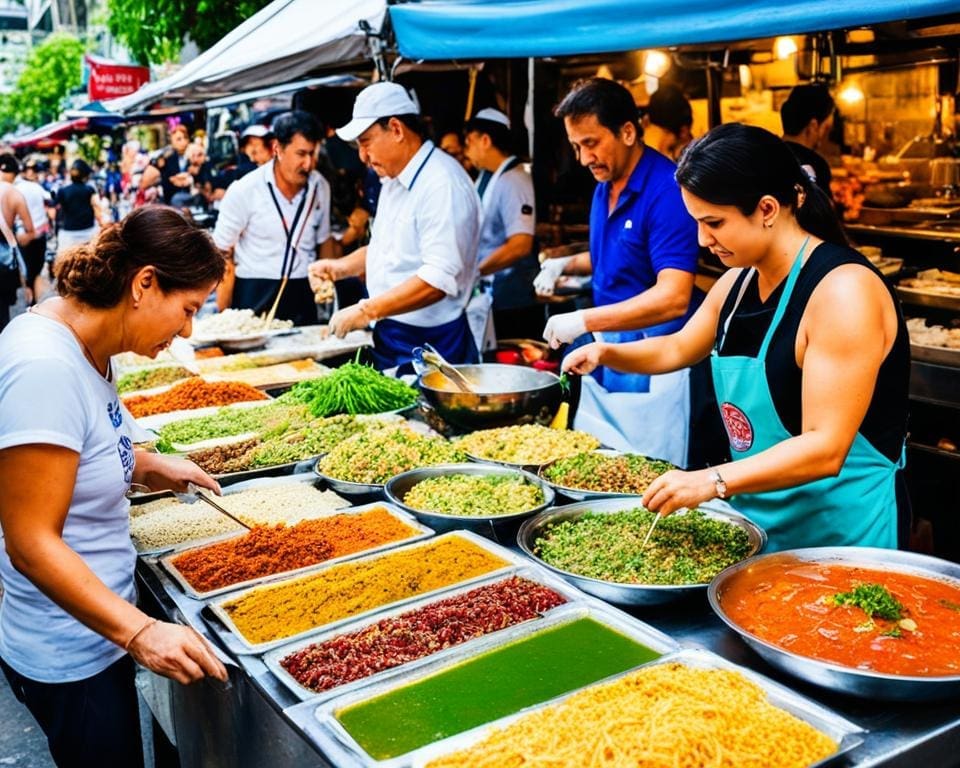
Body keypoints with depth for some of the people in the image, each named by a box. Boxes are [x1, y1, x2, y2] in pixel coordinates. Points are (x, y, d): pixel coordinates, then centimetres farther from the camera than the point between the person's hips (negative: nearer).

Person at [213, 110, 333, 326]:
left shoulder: (320, 187, 2)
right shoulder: (244, 190, -10)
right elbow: (222, 254, -7)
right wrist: (224, 317, -9)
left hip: (303, 296, 4)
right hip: (254, 299, -3)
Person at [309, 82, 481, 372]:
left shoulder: (443, 185, -19)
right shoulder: (394, 181, 13)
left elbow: (439, 280, -27)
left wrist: (366, 311, -24)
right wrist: (342, 266, 9)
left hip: (429, 345, -9)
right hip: (389, 338, 9)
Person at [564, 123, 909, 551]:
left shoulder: (842, 290, -22)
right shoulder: (739, 280, 3)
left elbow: (824, 448, -28)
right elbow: (679, 348, 21)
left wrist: (713, 482, -36)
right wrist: (606, 353, 3)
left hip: (837, 530, -7)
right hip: (757, 515, 8)